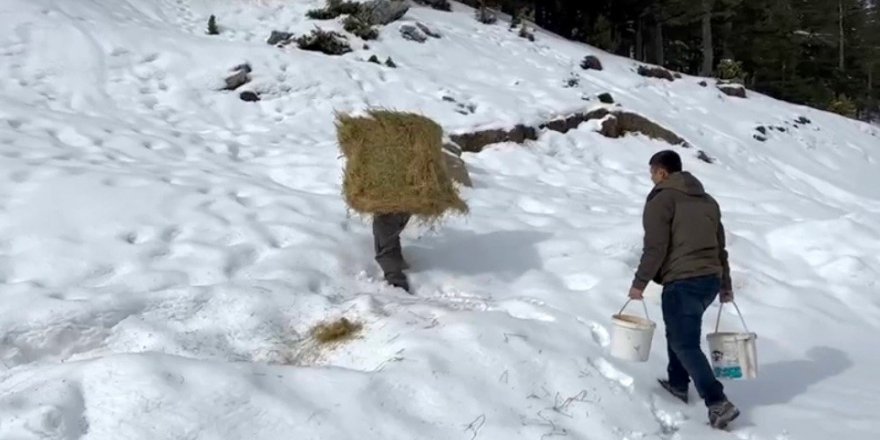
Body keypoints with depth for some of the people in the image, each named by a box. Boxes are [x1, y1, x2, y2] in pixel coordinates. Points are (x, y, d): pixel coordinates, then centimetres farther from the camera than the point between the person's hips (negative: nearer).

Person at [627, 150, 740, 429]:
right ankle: (678, 384, 35)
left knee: (685, 344, -4)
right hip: (710, 280, 9)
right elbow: (720, 246, 20)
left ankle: (718, 403, -13)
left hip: (682, 283, -8)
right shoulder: (707, 200, 18)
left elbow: (655, 247, -15)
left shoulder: (661, 200, -7)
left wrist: (640, 282, -8)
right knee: (680, 331, 27)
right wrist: (725, 285, 25)